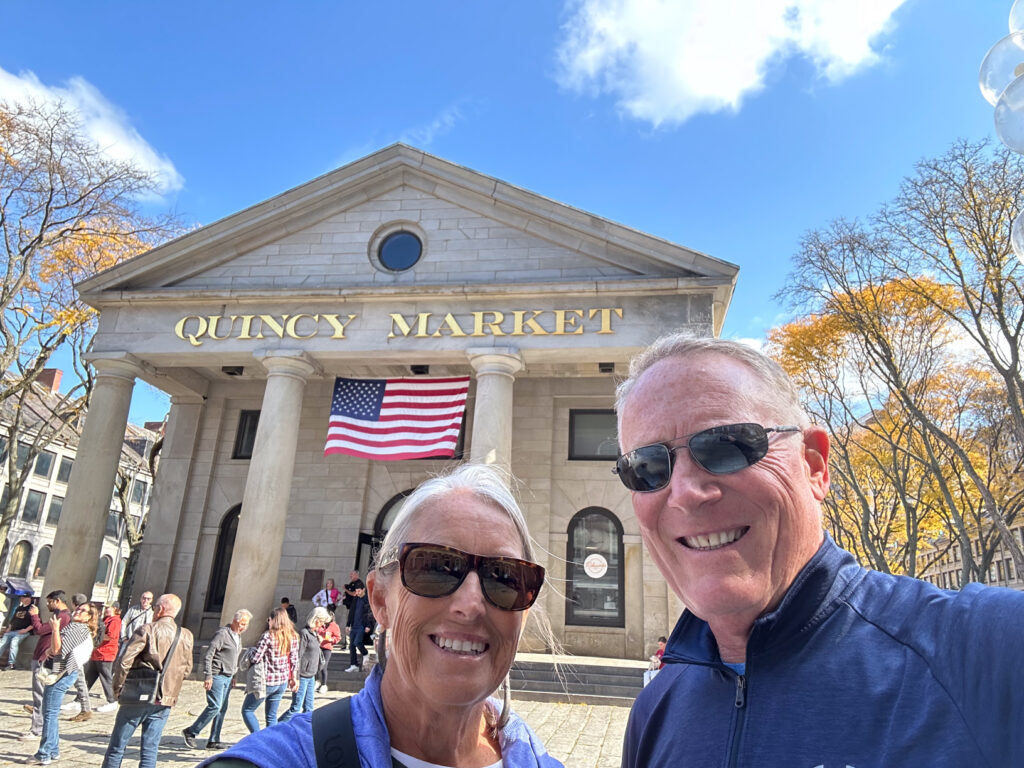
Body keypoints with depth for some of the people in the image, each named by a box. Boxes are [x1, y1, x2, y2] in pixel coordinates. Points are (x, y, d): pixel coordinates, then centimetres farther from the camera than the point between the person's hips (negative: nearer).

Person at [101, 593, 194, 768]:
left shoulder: (147, 630, -11)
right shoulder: (186, 636, 2)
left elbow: (124, 662, -14)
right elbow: (186, 669, 8)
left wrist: (117, 689, 0)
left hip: (137, 697, -3)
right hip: (164, 702, 4)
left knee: (116, 747, 12)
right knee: (150, 750, 10)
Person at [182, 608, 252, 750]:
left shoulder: (238, 636, 13)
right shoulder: (222, 633, -14)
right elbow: (207, 656, -16)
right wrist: (208, 676, -19)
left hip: (227, 677, 8)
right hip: (217, 676, -8)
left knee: (222, 709, 7)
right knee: (215, 706, -12)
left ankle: (213, 741, 14)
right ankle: (191, 732, 3)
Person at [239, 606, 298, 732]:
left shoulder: (268, 636, -17)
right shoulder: (293, 637, 1)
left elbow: (255, 658, -17)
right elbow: (294, 660, 5)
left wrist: (248, 659, 4)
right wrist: (294, 678, 15)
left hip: (266, 681, -6)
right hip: (283, 682, 6)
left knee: (247, 710, 11)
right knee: (271, 716, 18)